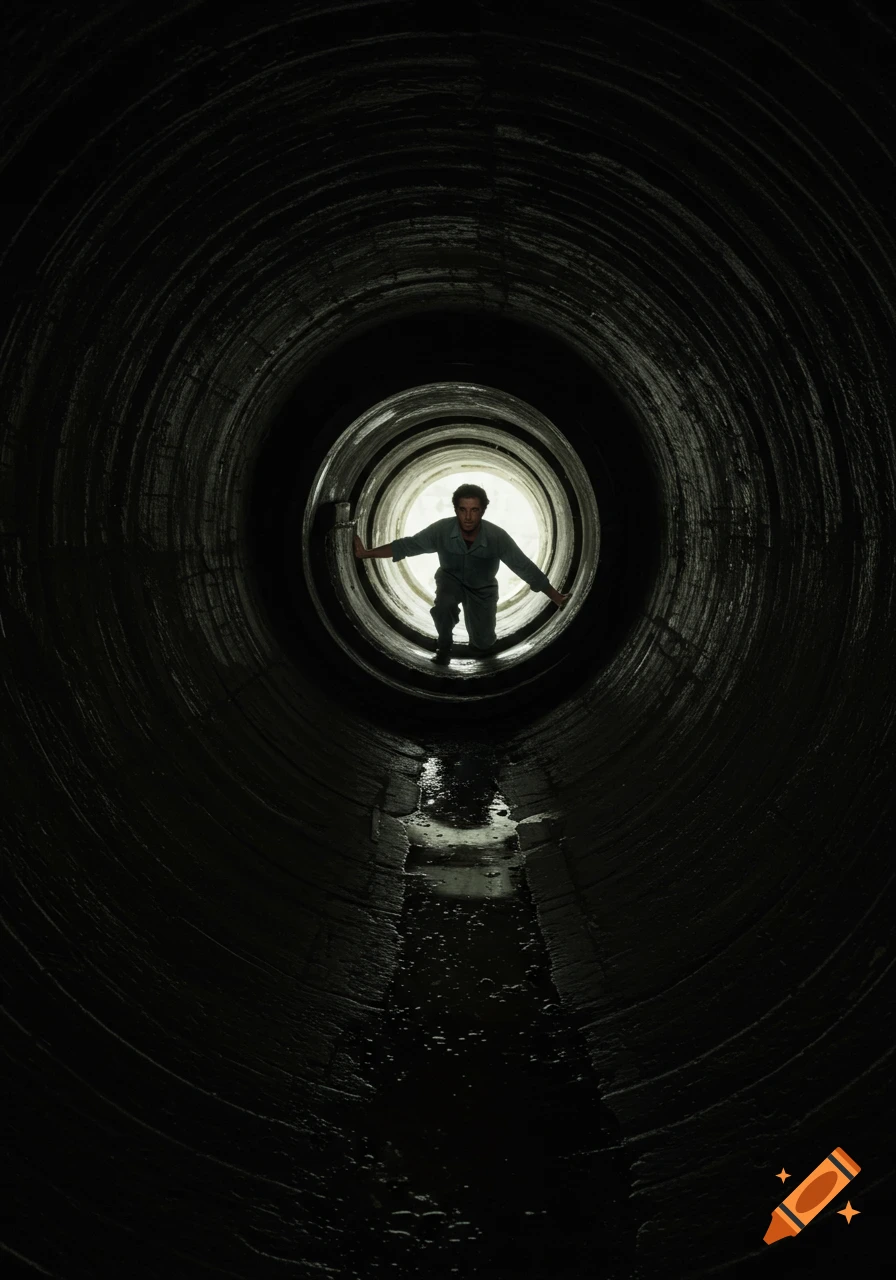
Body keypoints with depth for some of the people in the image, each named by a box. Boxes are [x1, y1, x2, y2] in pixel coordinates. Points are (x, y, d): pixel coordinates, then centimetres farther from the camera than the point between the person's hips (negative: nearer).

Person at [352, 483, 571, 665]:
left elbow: (526, 568, -25)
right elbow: (407, 545, -20)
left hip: (482, 588, 0)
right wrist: (367, 553, -24)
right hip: (451, 578, 0)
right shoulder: (441, 530, -29)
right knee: (443, 606, -35)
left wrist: (555, 597, -23)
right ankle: (444, 646, -4)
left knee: (482, 647, 1)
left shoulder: (497, 537, -32)